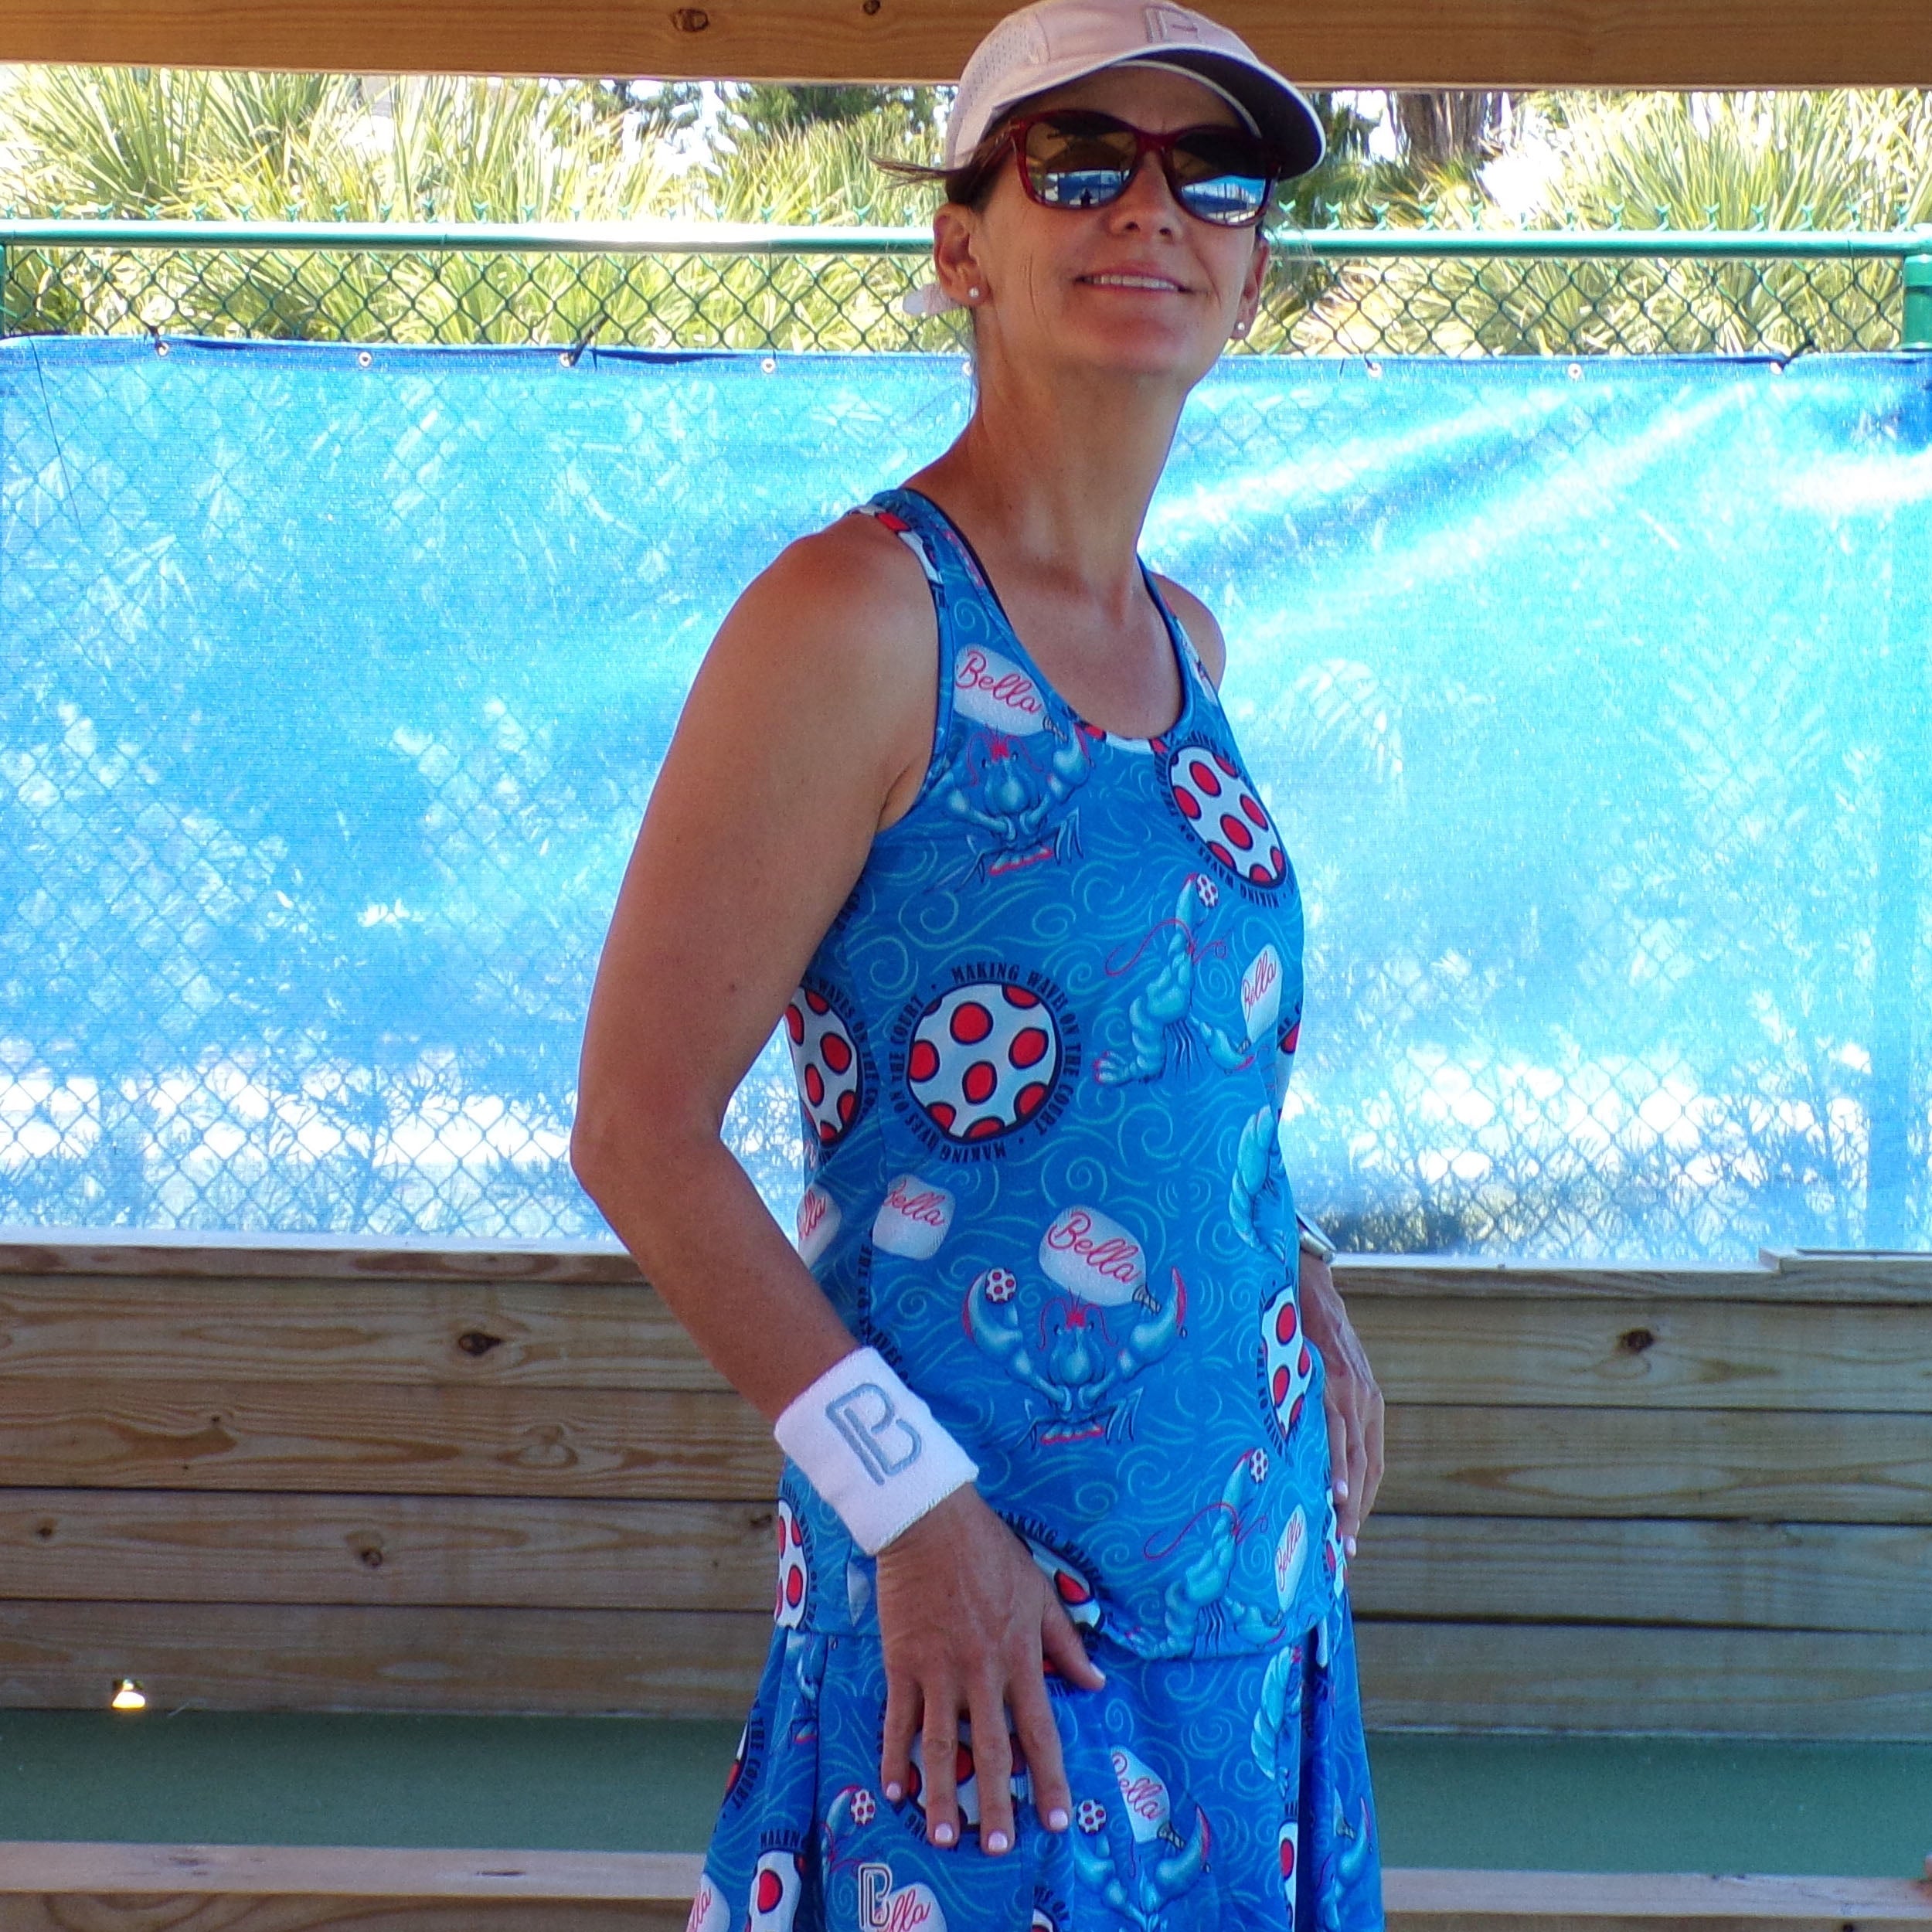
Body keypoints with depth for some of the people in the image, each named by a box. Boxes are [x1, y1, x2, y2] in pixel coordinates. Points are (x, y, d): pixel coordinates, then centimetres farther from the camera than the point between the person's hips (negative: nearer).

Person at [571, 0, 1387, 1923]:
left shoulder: (1182, 640, 10)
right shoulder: (859, 620, -14)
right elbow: (637, 1130, -16)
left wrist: (1301, 1297, 9)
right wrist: (909, 1500, -19)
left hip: (1254, 1566, 7)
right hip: (979, 1602, -7)